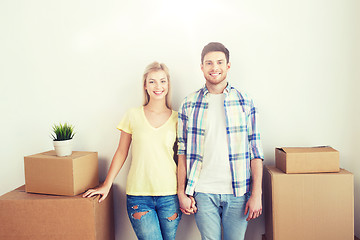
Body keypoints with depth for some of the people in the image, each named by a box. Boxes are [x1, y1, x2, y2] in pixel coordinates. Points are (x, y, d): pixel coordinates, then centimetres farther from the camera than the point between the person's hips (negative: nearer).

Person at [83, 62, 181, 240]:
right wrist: (106, 185, 6)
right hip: (138, 195, -1)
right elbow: (121, 152, 8)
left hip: (169, 195, 1)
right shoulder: (133, 115, 1)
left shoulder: (176, 118, 3)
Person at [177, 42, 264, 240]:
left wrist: (256, 194, -4)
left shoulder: (245, 102, 1)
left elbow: (255, 150, 0)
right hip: (203, 192, 0)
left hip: (238, 192, 0)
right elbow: (182, 151, 4)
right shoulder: (189, 104, 2)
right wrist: (181, 192, 1)